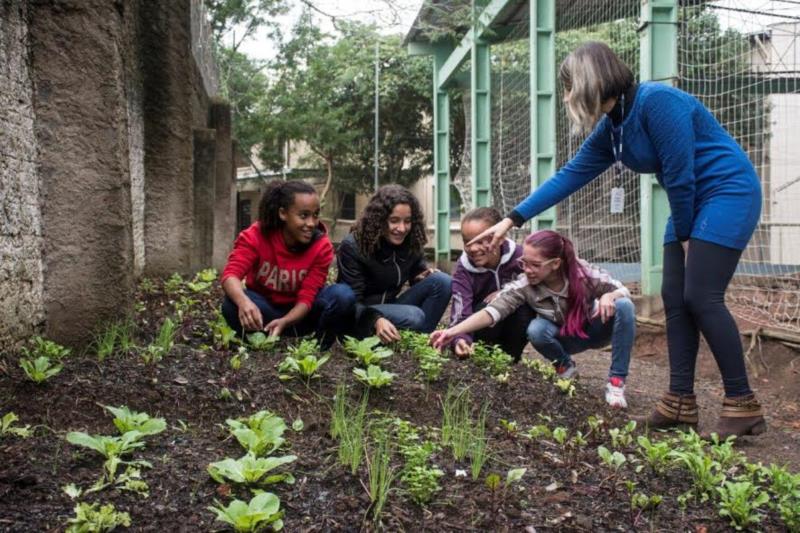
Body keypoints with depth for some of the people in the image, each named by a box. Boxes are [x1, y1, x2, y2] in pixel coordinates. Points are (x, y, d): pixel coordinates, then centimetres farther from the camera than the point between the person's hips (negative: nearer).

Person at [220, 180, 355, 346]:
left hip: (299, 312, 1)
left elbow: (307, 297, -22)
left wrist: (285, 322, -43)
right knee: (232, 305, -34)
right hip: (265, 308, 0)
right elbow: (231, 274, -32)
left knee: (343, 295, -28)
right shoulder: (255, 236, -19)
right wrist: (244, 302, -55)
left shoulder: (322, 246, -18)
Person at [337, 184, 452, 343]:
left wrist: (423, 277, -13)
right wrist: (376, 320, -44)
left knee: (442, 281, -14)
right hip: (363, 316, -7)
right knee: (414, 316, -33)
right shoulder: (352, 246, -18)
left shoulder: (411, 243, -3)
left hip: (390, 308, 7)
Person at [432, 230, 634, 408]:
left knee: (623, 306, -30)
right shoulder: (524, 285, -29)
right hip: (565, 338, 0)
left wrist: (609, 296, -43)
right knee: (536, 330, -33)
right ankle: (565, 367, 0)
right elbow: (492, 311, -40)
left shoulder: (584, 273, -29)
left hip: (596, 330, 0)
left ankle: (616, 381, -17)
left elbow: (623, 291, -19)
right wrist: (453, 331, -52)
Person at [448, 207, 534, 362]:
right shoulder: (463, 269, -21)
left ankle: (510, 357, -8)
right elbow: (460, 316, -29)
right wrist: (460, 340, -52)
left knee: (524, 306, -28)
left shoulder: (519, 257, -21)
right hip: (485, 326, -1)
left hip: (516, 327, 2)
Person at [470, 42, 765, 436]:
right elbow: (570, 176, 9)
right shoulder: (610, 129, 5)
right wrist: (512, 220, 7)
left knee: (701, 297, -14)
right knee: (675, 297, 2)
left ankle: (743, 404, -6)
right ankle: (681, 400, 7)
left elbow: (679, 174, -21)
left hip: (727, 193, -9)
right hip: (691, 203, 9)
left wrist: (683, 234, -8)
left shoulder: (657, 101, -23)